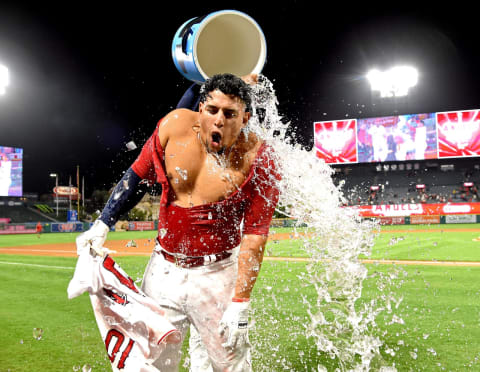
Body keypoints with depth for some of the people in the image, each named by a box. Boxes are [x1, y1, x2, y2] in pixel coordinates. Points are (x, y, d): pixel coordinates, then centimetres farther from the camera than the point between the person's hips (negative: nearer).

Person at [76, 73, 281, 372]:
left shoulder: (258, 159, -16)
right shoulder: (176, 126, -8)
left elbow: (254, 235, -16)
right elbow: (139, 176, 6)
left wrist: (240, 303, -19)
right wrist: (102, 225, 2)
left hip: (218, 275, -3)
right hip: (164, 268, 3)